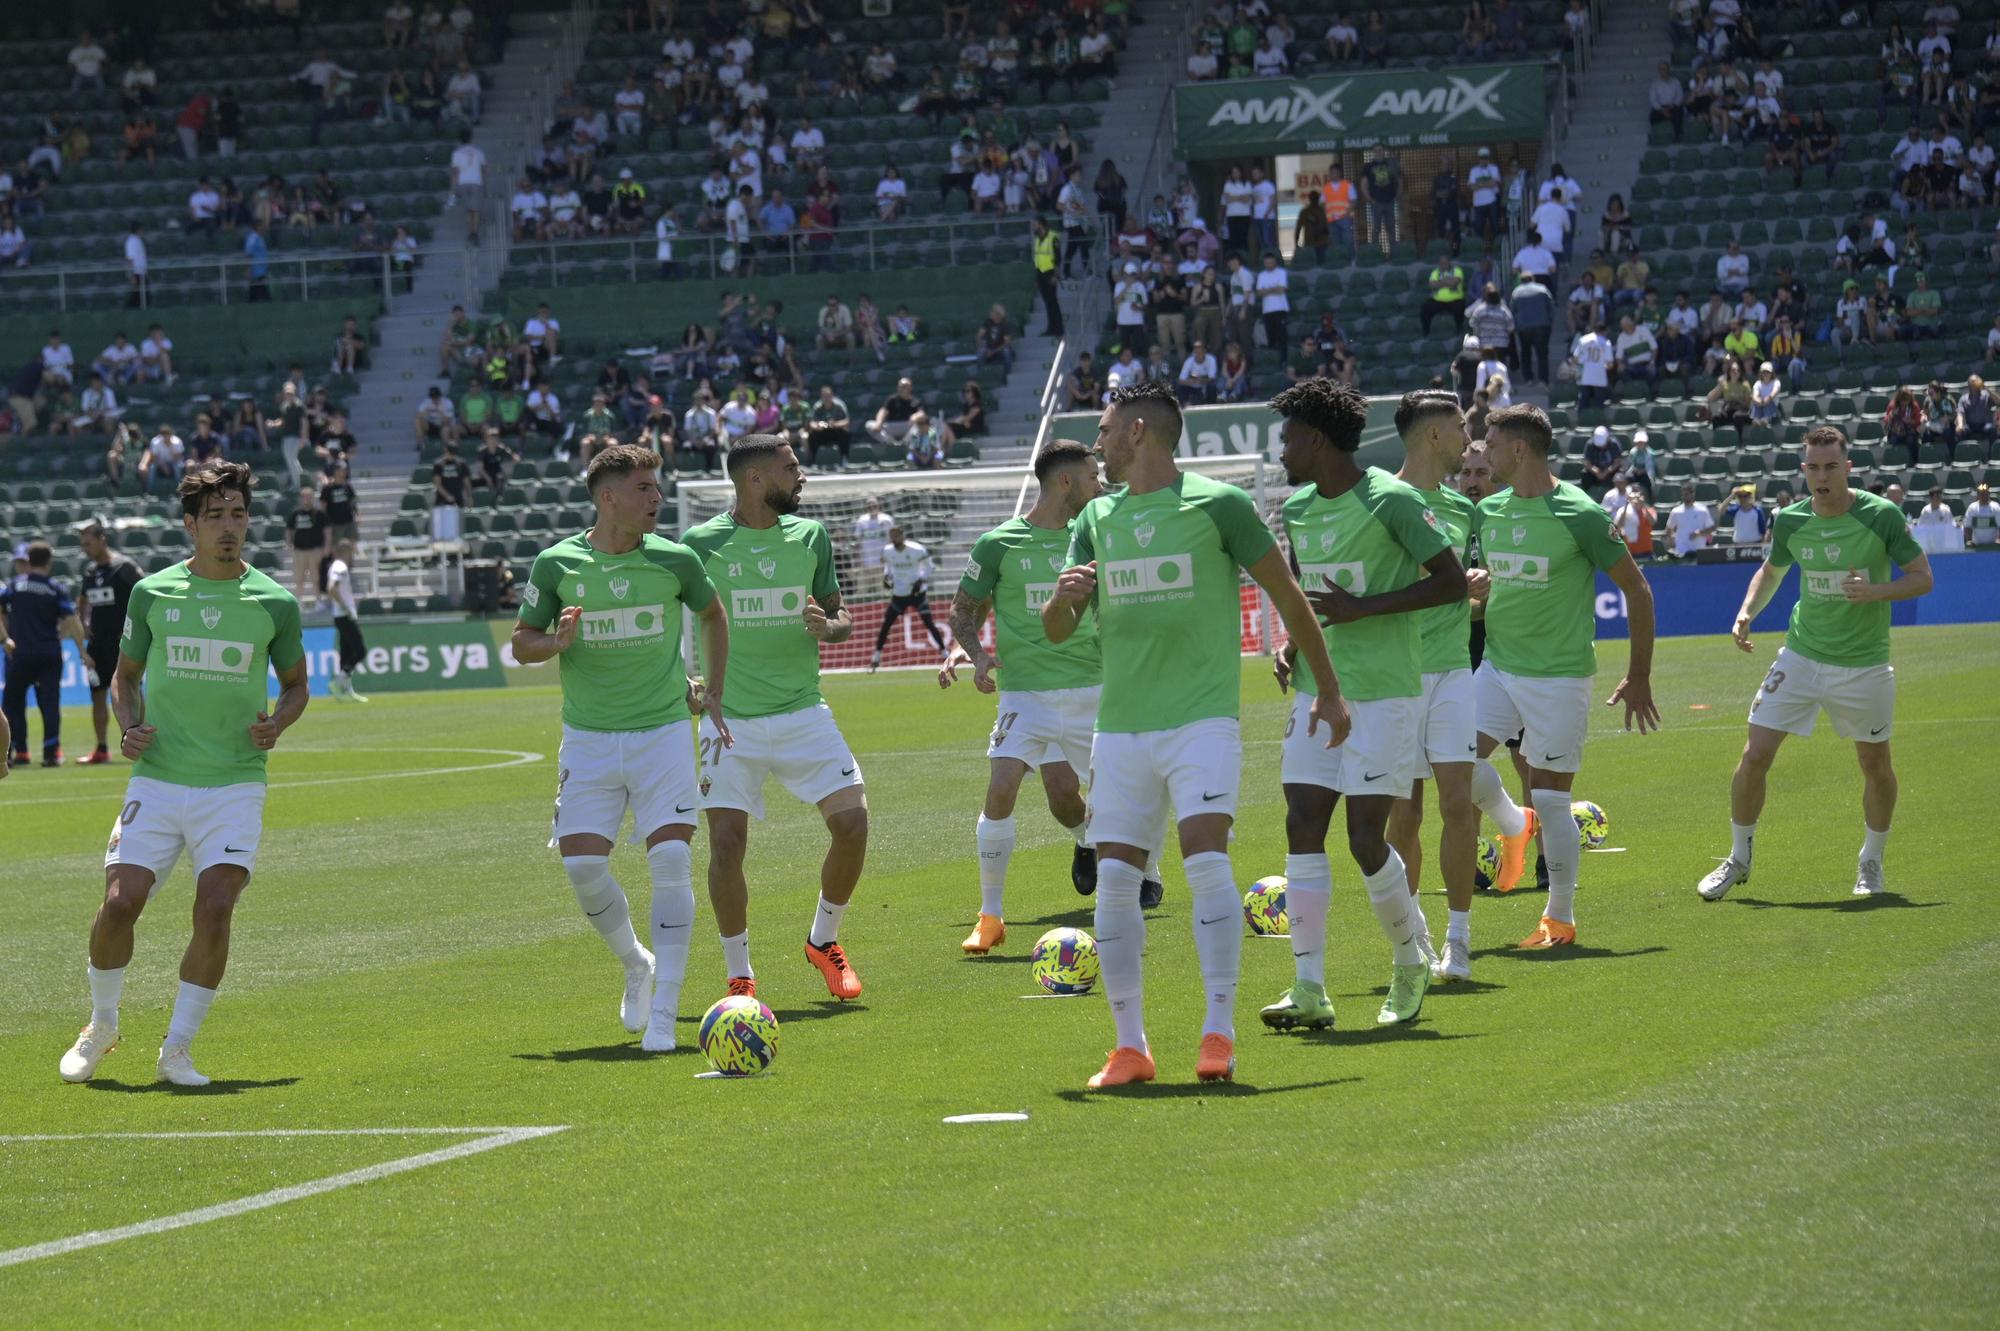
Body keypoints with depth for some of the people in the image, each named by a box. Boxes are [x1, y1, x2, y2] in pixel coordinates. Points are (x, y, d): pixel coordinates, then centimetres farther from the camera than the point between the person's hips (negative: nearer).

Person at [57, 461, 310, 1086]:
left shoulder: (274, 602, 2)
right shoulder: (153, 593, 3)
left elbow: (295, 684, 15)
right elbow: (126, 675, 16)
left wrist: (278, 722, -6)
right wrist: (129, 726, -4)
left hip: (234, 785, -1)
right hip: (157, 778, 1)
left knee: (214, 909, -15)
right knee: (119, 903, -9)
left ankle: (177, 1048, 0)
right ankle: (100, 1026, 17)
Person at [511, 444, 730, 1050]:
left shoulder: (675, 560, -3)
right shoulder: (556, 564, -4)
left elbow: (713, 614, 17)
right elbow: (521, 642, 5)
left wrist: (713, 696, 12)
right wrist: (556, 642, -17)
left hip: (664, 732, -1)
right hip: (588, 738, 1)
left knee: (672, 861, -13)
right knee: (582, 863, -6)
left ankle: (663, 1016, -9)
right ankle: (636, 964, 25)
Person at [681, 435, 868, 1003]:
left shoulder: (809, 536, 5)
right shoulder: (701, 544, -5)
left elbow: (841, 615, 13)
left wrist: (828, 626, -9)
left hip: (803, 712, 3)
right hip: (730, 720, -3)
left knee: (852, 820, -10)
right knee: (727, 844, -11)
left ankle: (824, 940, 15)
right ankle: (739, 977, 7)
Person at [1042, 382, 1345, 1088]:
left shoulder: (1216, 503, -2)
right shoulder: (1097, 520, 12)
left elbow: (1288, 596, 5)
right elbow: (1055, 631, 12)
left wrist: (1328, 690, 7)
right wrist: (1063, 597, -12)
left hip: (1203, 718, -5)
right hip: (1120, 728, 5)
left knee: (1206, 857, -18)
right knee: (1113, 877, -1)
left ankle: (1219, 1032, -12)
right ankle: (1130, 1046, 6)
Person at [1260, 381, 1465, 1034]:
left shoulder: (1390, 501, -11)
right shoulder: (1298, 508, 12)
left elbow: (1452, 581, -12)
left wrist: (1361, 608, -17)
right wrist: (1292, 643, 7)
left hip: (1385, 692, -7)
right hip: (1318, 690, 7)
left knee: (1366, 838, -8)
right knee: (1303, 827, -3)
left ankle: (1413, 961, 17)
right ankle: (1309, 990, -2)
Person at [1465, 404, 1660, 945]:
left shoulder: (1579, 514, -12)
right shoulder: (1489, 511, 6)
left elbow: (1637, 590, -5)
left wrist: (1639, 678, -3)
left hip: (1559, 674, -6)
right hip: (1498, 666, 6)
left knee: (1551, 802, -3)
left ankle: (1560, 918, 12)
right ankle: (1514, 825, 19)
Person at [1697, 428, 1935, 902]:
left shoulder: (1881, 516, -13)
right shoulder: (1791, 521, -4)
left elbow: (1922, 577, -7)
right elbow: (1771, 571, 16)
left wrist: (1875, 590, -24)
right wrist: (1747, 613, -2)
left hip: (1864, 664, -2)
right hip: (1801, 656, 2)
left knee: (1876, 763, 11)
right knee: (1755, 756, -5)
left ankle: (1871, 863, 33)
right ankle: (1738, 859, 13)